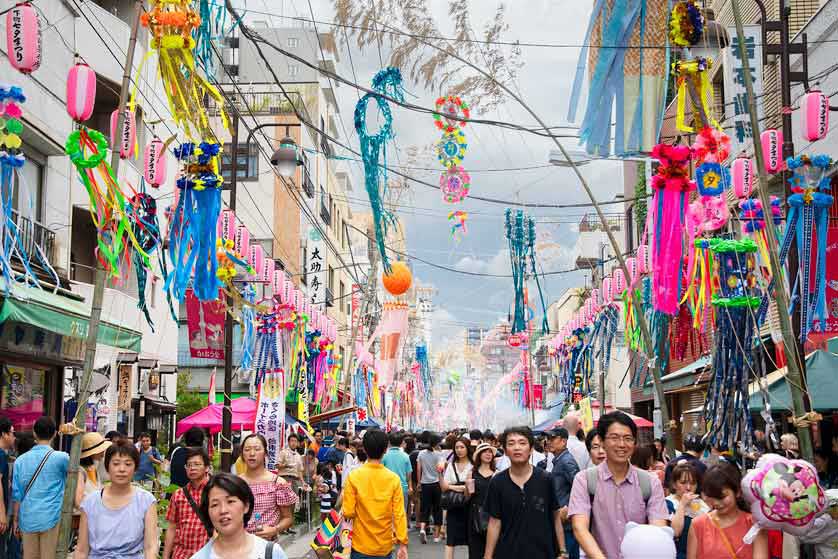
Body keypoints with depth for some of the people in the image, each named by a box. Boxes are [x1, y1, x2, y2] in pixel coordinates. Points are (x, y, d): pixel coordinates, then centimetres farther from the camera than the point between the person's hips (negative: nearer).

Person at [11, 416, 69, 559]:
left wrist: (15, 518, 13)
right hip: (50, 518, -3)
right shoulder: (60, 458, -8)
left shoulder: (21, 460, 2)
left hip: (27, 518, 3)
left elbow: (16, 493, 4)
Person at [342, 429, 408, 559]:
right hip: (385, 547, 1)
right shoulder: (394, 479, -7)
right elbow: (399, 515, -8)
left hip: (361, 546, -1)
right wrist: (403, 544, -3)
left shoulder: (353, 477, -11)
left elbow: (348, 513, -10)